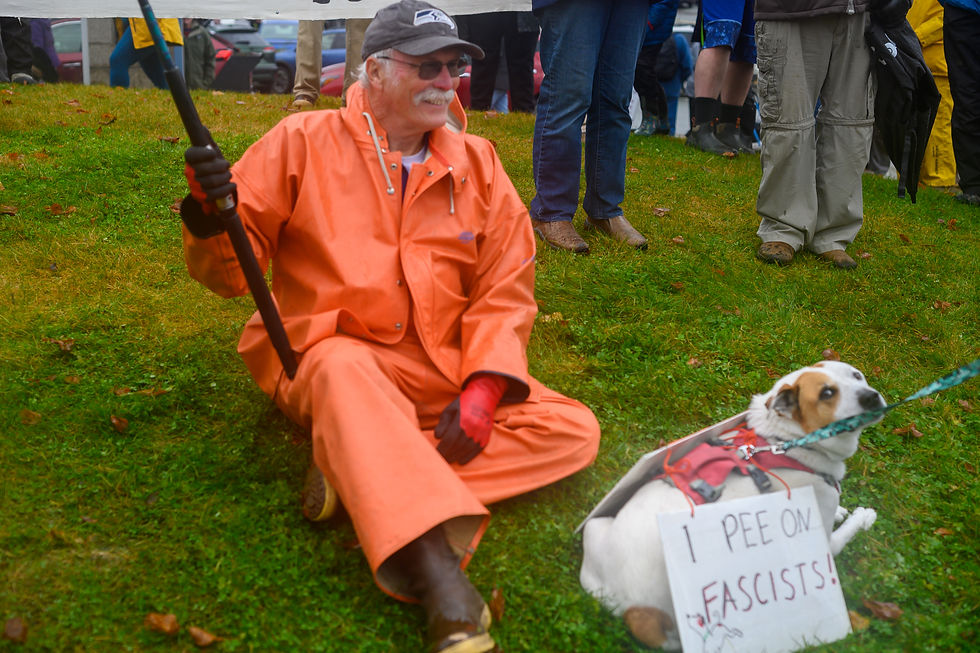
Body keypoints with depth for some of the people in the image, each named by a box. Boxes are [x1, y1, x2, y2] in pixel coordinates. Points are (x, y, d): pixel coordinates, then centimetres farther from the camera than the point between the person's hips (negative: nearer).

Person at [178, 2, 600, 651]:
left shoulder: (477, 163, 7)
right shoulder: (304, 142, -2)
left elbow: (503, 287, 2)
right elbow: (232, 272, -1)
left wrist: (483, 389, -14)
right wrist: (212, 218, -25)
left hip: (442, 372, 4)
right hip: (331, 360, -3)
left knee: (573, 431, -14)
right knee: (344, 367, -39)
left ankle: (361, 472, -26)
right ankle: (441, 576, -47)